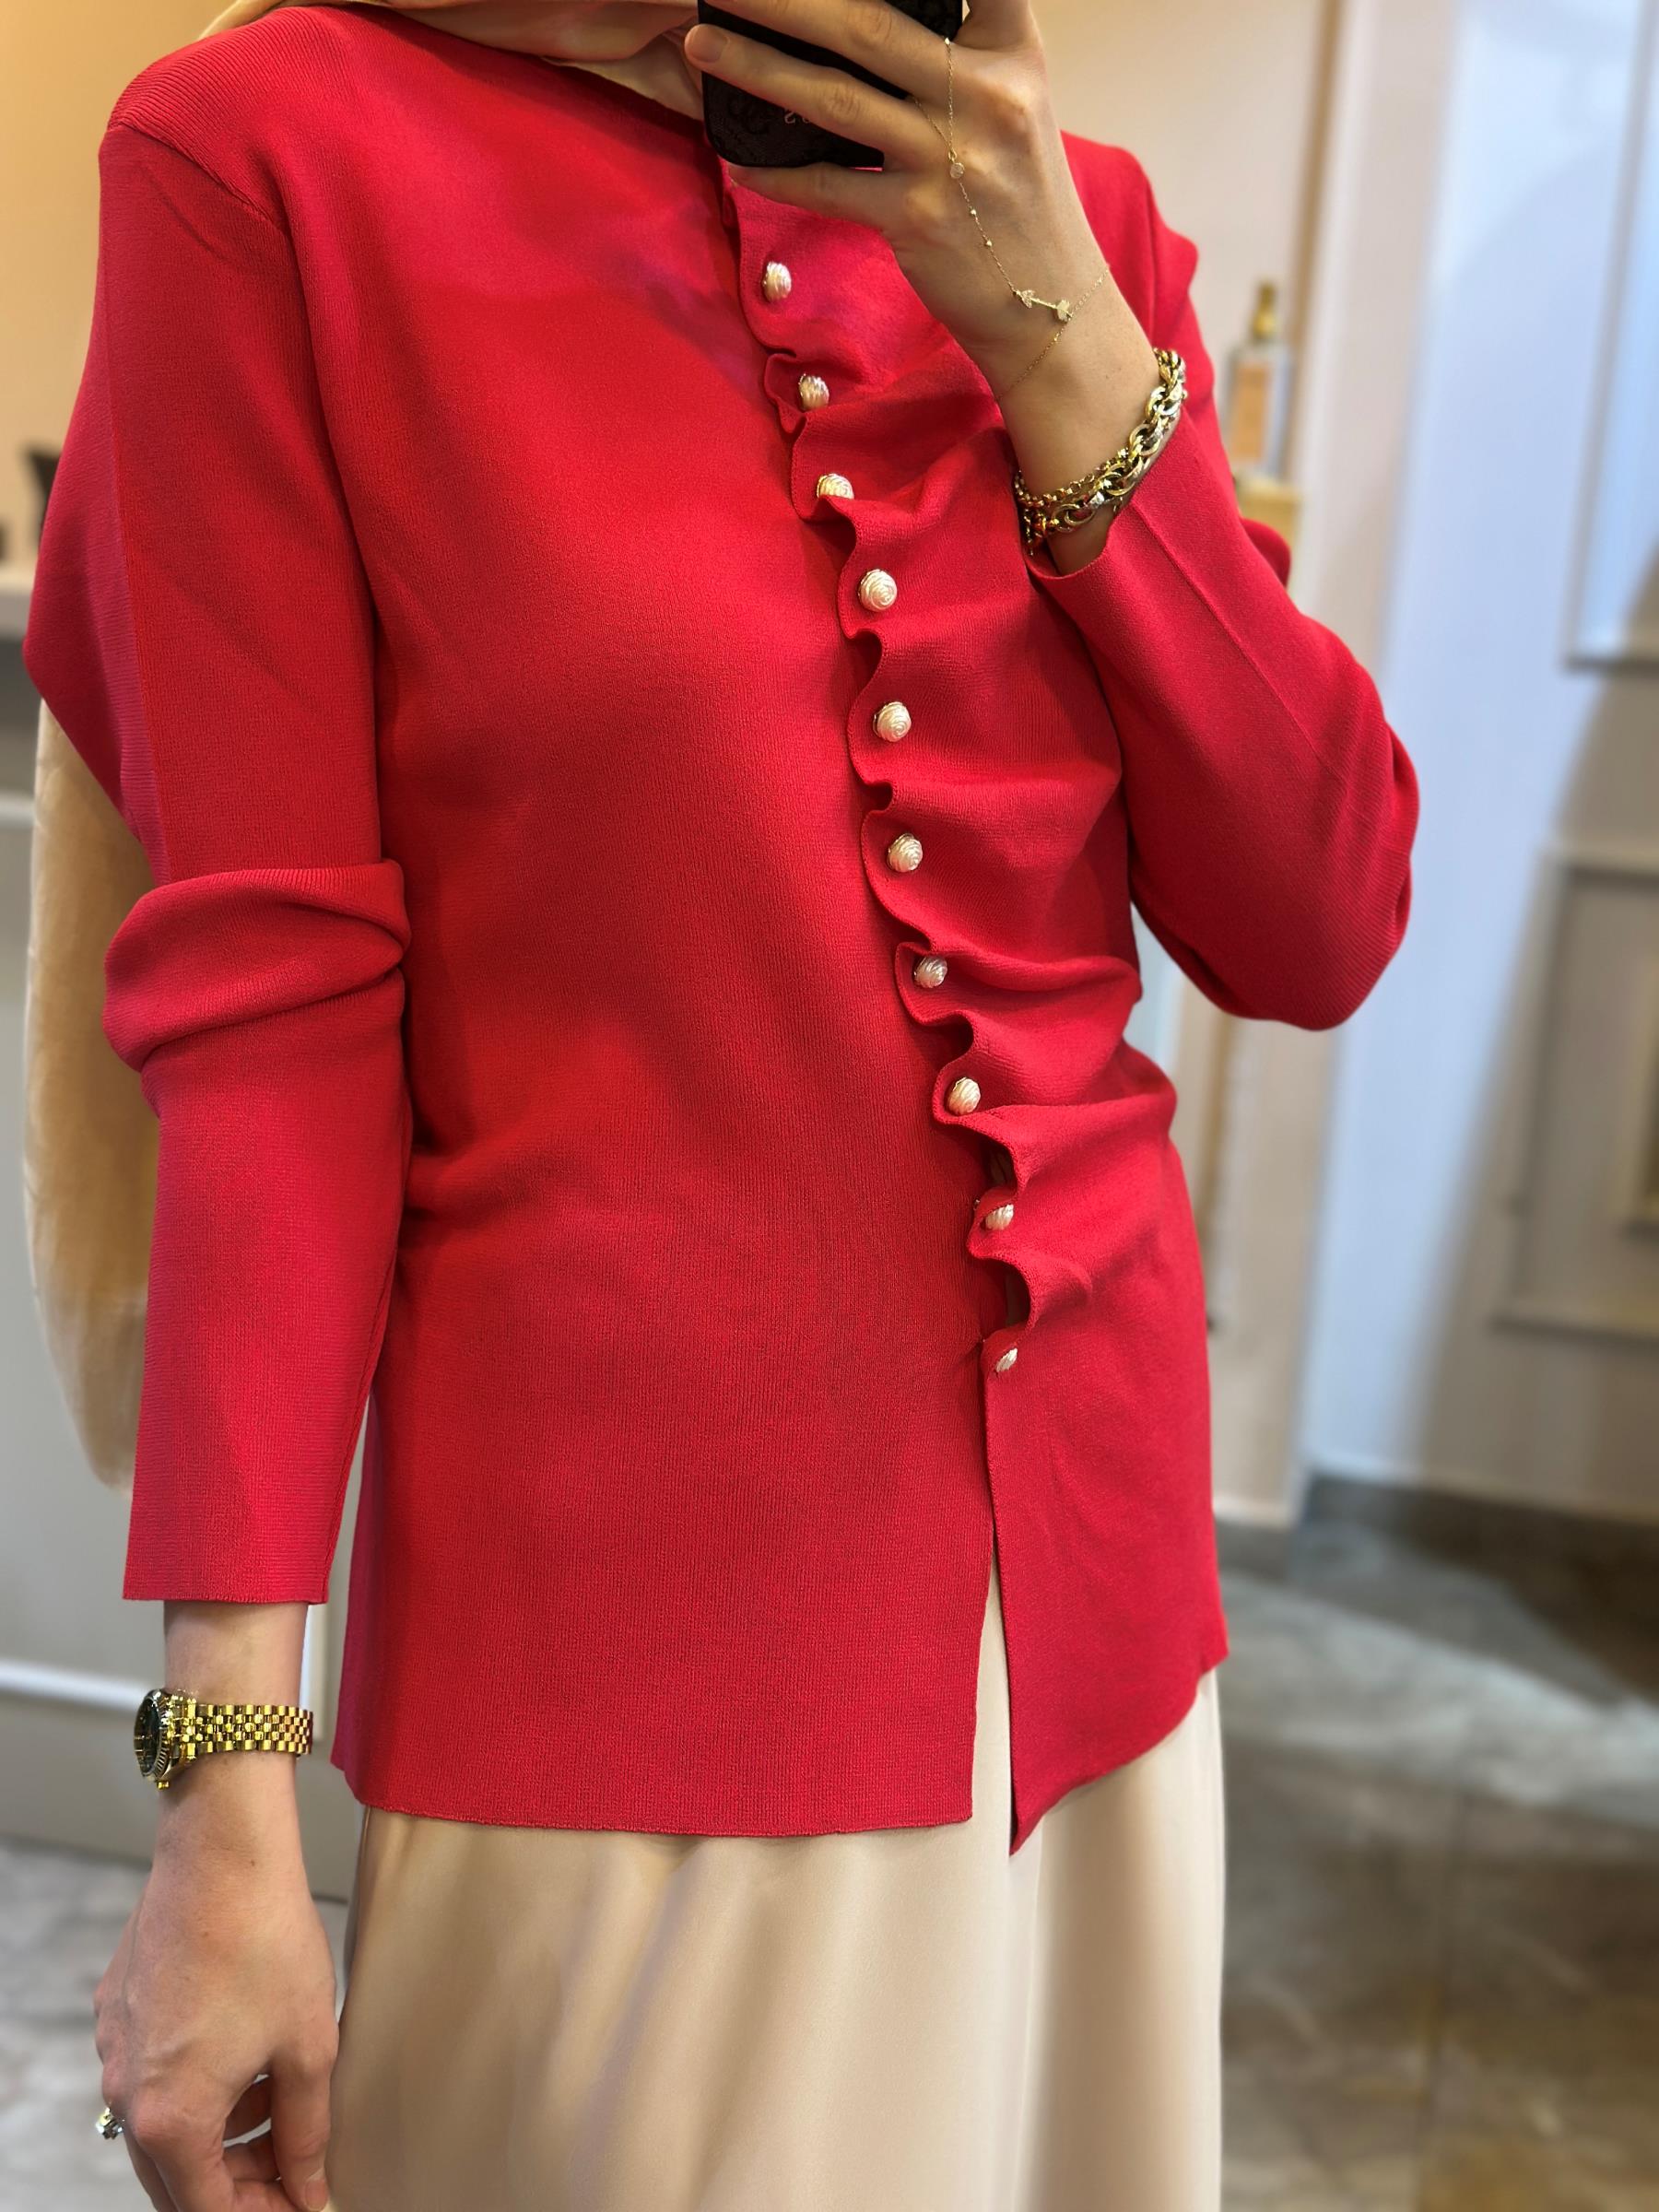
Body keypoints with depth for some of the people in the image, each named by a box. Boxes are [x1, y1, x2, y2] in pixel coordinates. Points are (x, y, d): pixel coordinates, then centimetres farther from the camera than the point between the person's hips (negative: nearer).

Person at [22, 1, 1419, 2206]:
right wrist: (231, 1786, -12)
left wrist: (1059, 338, -9)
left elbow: (1312, 934, 1)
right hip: (619, 1602, -4)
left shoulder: (1066, 214, 6)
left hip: (1096, 1572, 5)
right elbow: (270, 1010, -10)